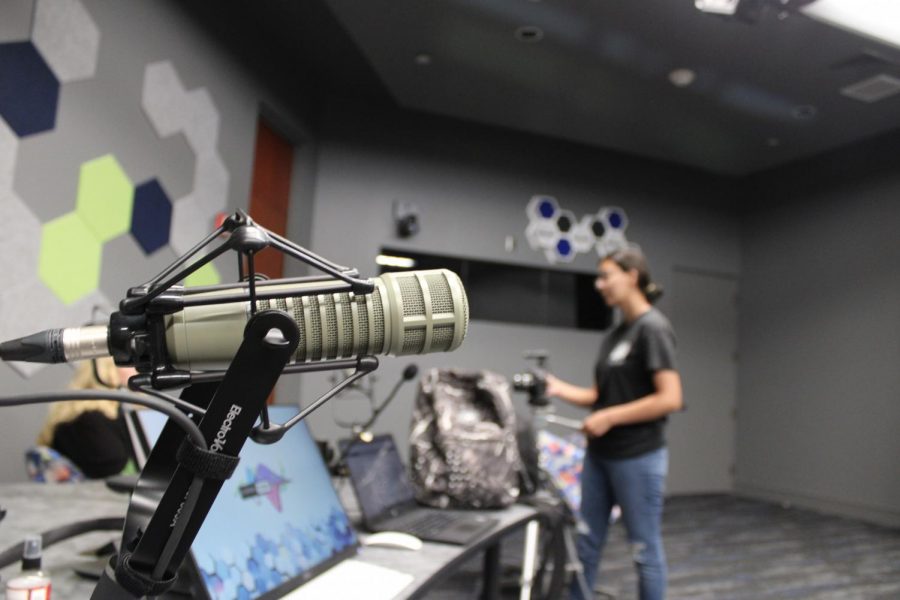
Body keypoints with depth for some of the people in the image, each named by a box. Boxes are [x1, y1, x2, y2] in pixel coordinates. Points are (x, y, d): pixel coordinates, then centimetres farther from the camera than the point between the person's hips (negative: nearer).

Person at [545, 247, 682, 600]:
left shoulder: (652, 327, -15)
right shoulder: (614, 335, 11)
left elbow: (670, 399, -22)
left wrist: (610, 418, -20)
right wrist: (559, 388, 1)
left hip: (638, 458, -9)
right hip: (599, 455, 9)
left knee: (644, 549, 7)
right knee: (586, 543, 15)